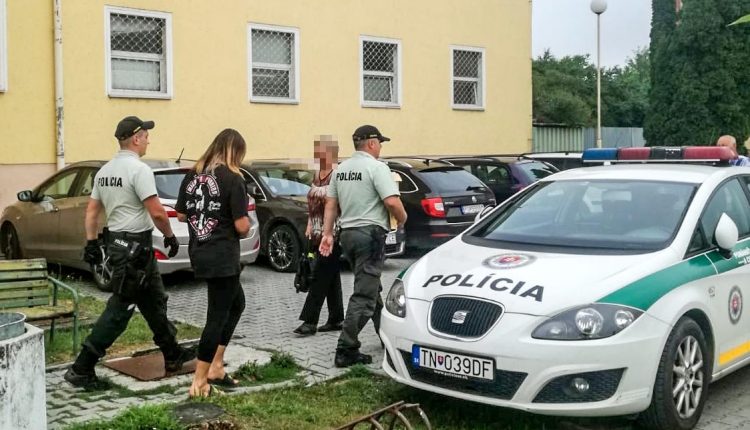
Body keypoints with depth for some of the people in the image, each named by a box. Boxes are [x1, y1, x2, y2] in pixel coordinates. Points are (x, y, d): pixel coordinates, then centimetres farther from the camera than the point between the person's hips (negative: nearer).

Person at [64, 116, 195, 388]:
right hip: (134, 246, -10)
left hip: (116, 242, 10)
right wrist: (170, 236, -7)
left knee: (154, 302, 19)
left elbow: (91, 210, 13)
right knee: (119, 310, -6)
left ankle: (173, 355, 29)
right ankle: (81, 369, -4)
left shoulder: (104, 171, 11)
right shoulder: (138, 169, -17)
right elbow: (157, 212, -21)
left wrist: (91, 243, 14)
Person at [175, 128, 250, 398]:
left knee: (236, 303, 24)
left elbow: (181, 215, 11)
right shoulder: (232, 178, -13)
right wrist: (244, 229, 6)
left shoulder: (192, 175, 6)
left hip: (199, 253, 8)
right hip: (223, 257, -7)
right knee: (218, 315, 3)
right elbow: (242, 226, -16)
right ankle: (199, 380, 7)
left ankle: (216, 367, 24)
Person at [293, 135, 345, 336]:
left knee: (320, 276, -8)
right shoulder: (317, 175, 14)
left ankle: (310, 321, -7)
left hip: (333, 235, -8)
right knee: (331, 277, 12)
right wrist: (310, 226, 12)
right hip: (318, 235, 9)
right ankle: (335, 320, 18)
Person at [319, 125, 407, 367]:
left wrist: (327, 233, 12)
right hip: (370, 233, -9)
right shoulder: (376, 167, -12)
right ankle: (346, 351, -8)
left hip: (347, 233, 9)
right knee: (364, 295, -6)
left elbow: (330, 204, 11)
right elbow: (392, 201, -21)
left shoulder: (341, 169, 12)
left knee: (371, 288, 21)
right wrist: (402, 219, -2)